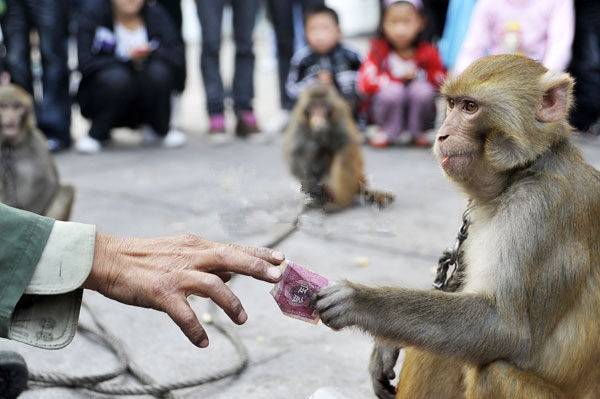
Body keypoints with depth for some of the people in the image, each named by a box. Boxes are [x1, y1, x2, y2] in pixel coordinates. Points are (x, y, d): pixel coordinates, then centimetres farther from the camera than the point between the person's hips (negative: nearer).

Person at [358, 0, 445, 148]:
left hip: (418, 112, 1)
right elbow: (365, 82, -22)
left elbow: (441, 81, -5)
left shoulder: (427, 52, -10)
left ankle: (417, 132, -3)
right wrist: (400, 78, -22)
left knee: (422, 89, -27)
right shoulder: (379, 51, -12)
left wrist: (419, 75, -20)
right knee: (393, 90, -30)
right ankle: (387, 132, -5)